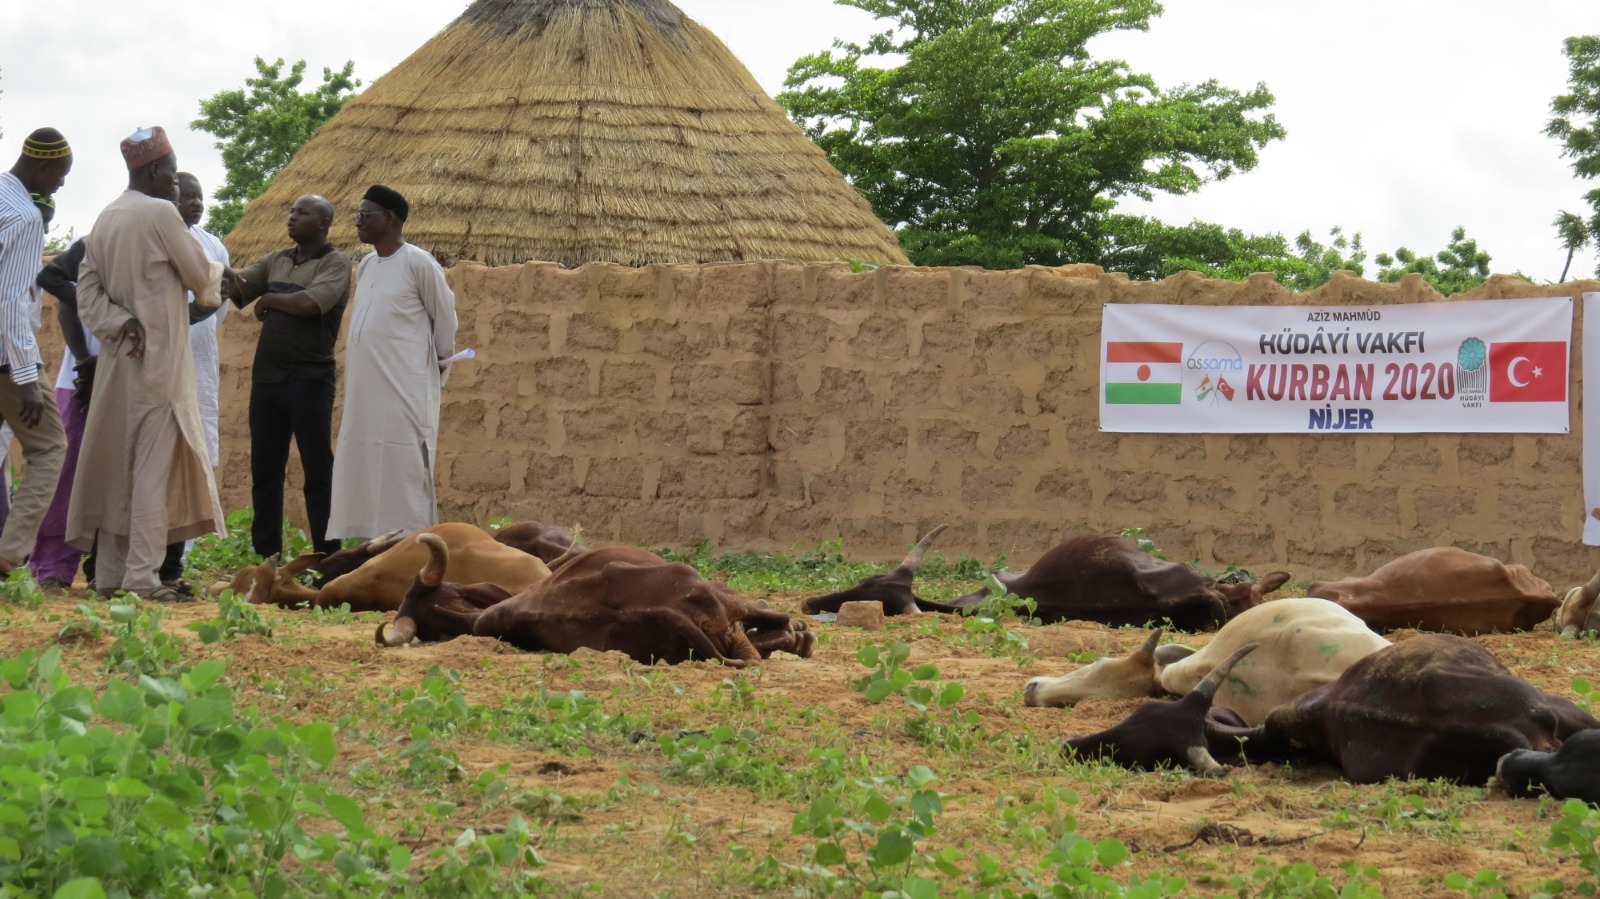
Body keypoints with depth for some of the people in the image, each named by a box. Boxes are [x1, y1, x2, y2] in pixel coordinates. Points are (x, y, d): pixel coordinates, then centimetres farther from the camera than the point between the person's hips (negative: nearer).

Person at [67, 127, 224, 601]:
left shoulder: (104, 219, 12)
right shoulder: (160, 213, -11)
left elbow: (87, 290, 7)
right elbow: (199, 275, -5)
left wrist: (122, 323, -5)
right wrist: (218, 275, 17)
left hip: (118, 359, 8)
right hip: (159, 360, -8)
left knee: (117, 464, 10)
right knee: (155, 463, -7)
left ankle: (110, 573, 12)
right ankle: (141, 576, -12)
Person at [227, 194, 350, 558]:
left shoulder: (336, 263, -5)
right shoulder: (275, 261, 14)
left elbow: (310, 302, -20)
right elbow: (236, 286, 7)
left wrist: (268, 300, -5)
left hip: (310, 380, -6)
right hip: (266, 377, 6)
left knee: (318, 471, -3)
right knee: (264, 469, 9)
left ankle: (327, 555, -2)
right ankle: (265, 554, 15)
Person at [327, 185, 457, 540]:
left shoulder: (418, 263, -8)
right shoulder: (365, 265, 14)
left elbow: (445, 319, -1)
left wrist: (438, 364, 7)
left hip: (405, 391, -8)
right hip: (364, 391, 8)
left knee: (404, 475, -8)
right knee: (364, 474, 7)